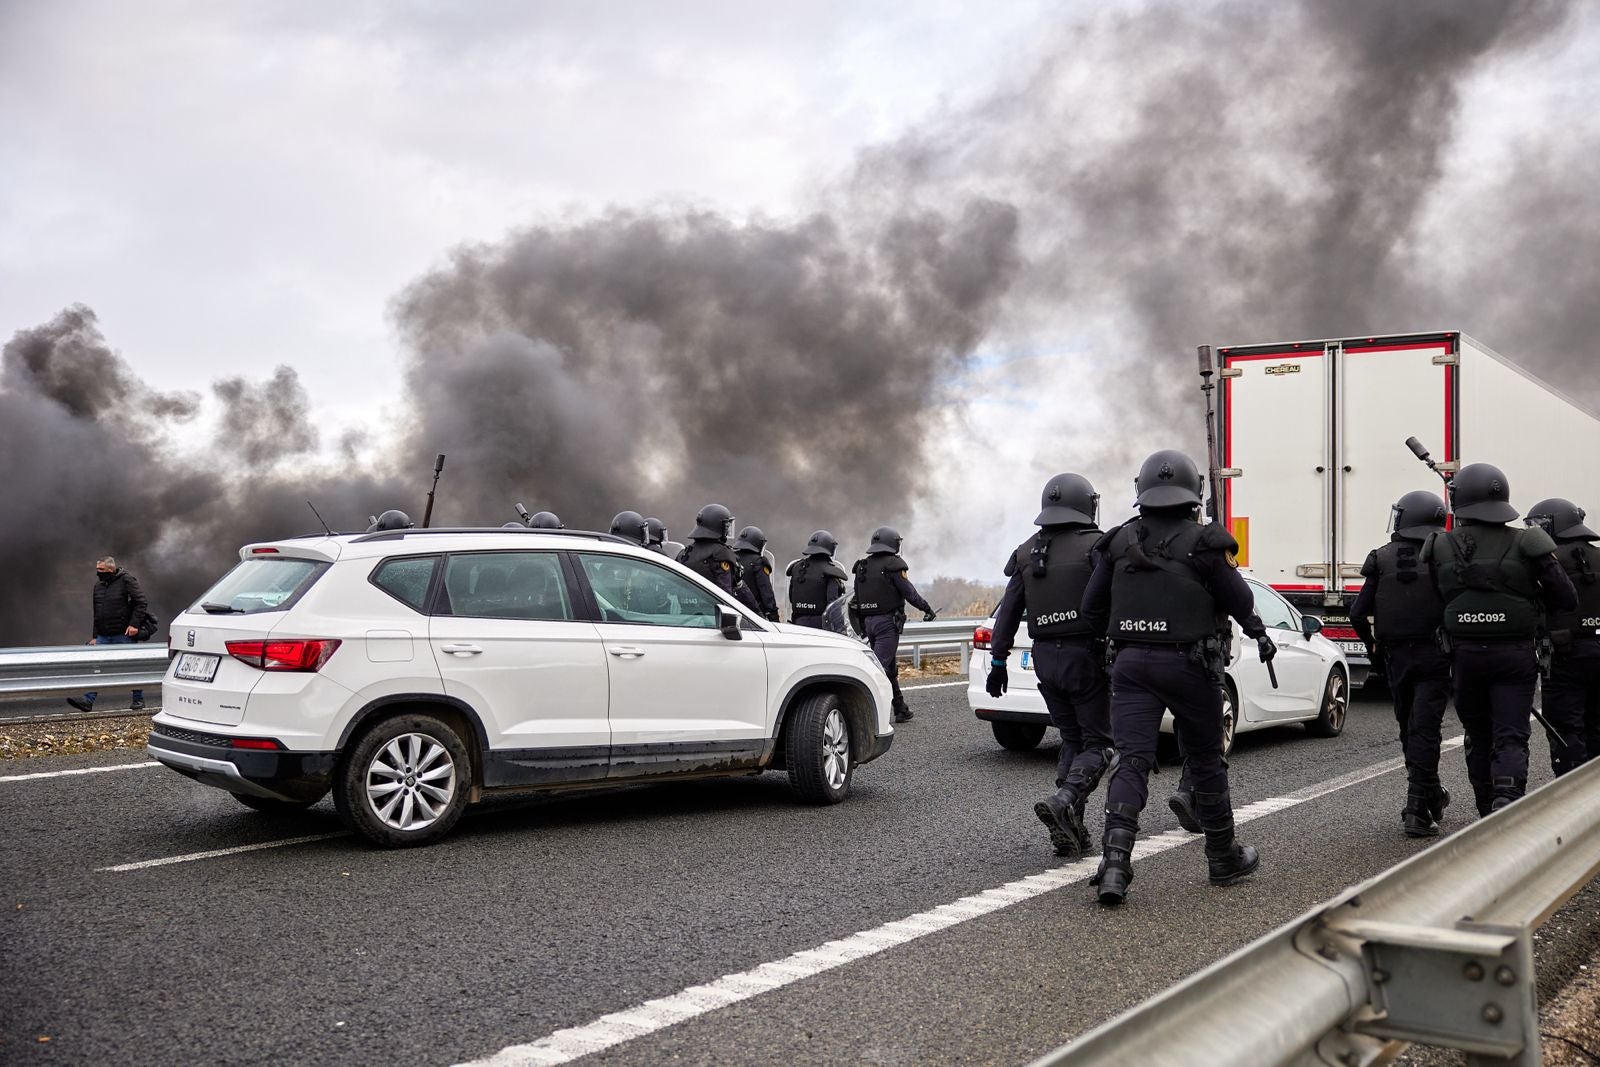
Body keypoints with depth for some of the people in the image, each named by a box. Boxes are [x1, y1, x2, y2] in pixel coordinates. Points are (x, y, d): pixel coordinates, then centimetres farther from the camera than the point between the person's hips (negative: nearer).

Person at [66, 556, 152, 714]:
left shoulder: (126, 581, -7)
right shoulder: (98, 585, 14)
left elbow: (141, 602, -13)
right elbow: (96, 612, 20)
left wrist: (134, 624, -20)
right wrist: (95, 636, 17)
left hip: (124, 635, -6)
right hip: (103, 636, 6)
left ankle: (138, 700, 13)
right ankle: (88, 701, -6)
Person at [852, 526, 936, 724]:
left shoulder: (862, 566, 11)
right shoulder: (892, 565, -10)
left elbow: (857, 599, 14)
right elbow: (909, 593, -10)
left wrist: (862, 626, 20)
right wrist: (928, 610, 2)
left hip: (868, 622, 7)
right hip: (888, 621, -7)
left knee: (890, 668, 16)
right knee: (882, 665, -10)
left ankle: (901, 710, 23)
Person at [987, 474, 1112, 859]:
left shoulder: (1027, 553, 10)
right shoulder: (1096, 547, -6)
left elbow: (1008, 612, 9)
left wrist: (998, 661, 12)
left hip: (1045, 657, 5)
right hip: (1086, 655, -5)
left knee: (1071, 741, 14)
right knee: (1097, 743, 1)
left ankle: (1071, 830, 7)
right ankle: (1063, 801, -23)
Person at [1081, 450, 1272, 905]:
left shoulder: (1119, 542, 2)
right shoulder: (1204, 543, -8)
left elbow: (1092, 608, 6)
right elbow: (1239, 601, -1)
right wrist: (1259, 633, 19)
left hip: (1131, 663, 2)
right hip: (1188, 663, -2)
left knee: (1131, 761, -3)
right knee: (1206, 761, 12)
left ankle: (1115, 860, -19)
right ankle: (1223, 858, 27)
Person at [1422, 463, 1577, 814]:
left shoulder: (1441, 547, -1)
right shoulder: (1525, 544, -5)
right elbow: (1567, 600, -3)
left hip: (1466, 654, 2)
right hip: (1515, 654, -2)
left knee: (1478, 737, 16)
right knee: (1511, 738, 0)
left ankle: (1488, 814, 24)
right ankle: (1507, 799, -21)